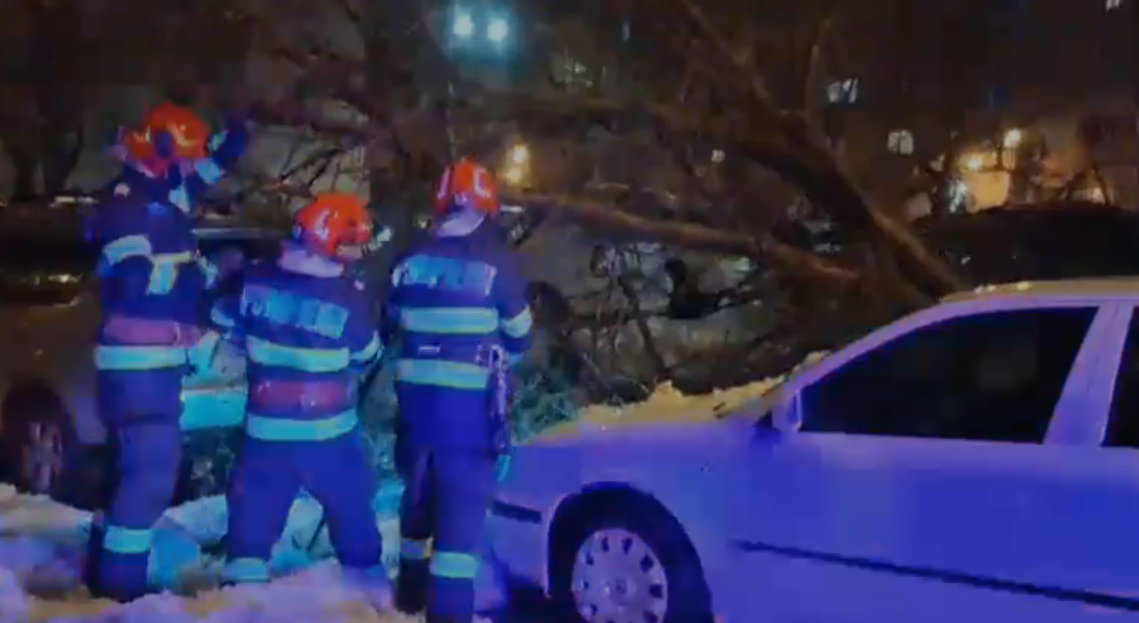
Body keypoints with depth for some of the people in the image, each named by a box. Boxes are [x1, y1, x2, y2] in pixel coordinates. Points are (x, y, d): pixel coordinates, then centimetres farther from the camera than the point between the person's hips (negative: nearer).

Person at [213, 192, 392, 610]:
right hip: (329, 430, -2)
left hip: (266, 426, 2)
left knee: (256, 504, 13)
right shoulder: (349, 297, -17)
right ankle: (370, 580, 30)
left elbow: (224, 323, 9)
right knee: (350, 504, 17)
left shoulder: (255, 279, -8)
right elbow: (367, 357, -3)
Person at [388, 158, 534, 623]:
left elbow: (394, 322, 17)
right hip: (471, 399, -5)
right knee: (464, 499, -2)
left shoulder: (411, 260, 4)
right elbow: (519, 336, 2)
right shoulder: (496, 263, -7)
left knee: (420, 488, 21)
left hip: (415, 393, 5)